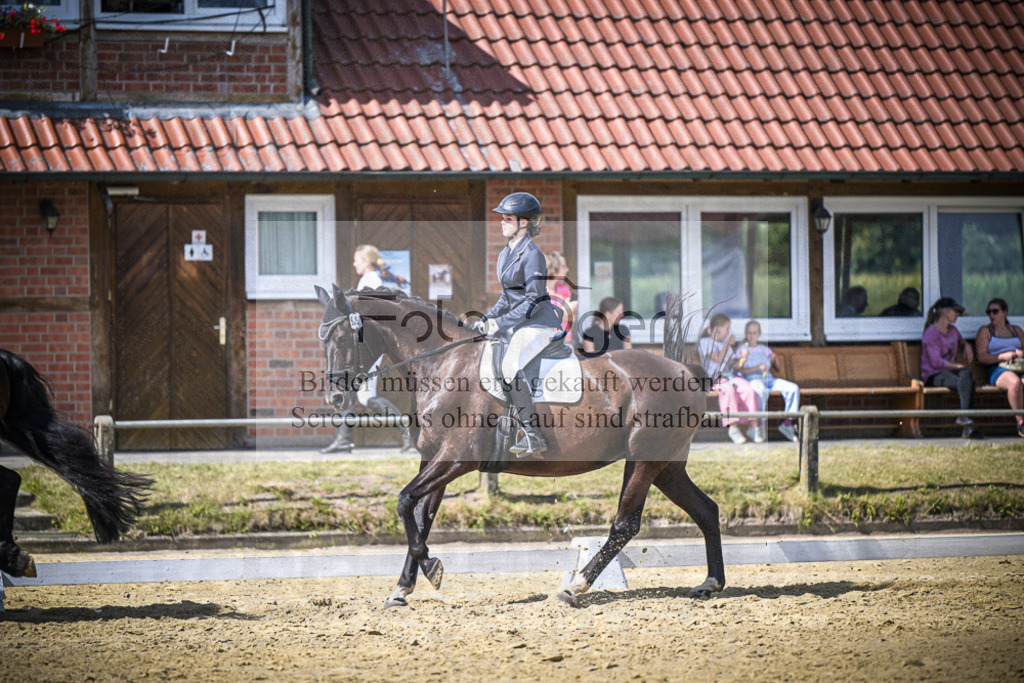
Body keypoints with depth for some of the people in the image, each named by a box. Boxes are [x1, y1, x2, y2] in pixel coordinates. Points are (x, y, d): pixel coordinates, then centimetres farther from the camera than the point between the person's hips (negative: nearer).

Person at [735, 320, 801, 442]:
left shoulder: (765, 349, 23)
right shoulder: (742, 350, 8)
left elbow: (777, 369, 23)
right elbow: (738, 370, -6)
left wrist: (774, 360, 0)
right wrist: (756, 368, -17)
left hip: (769, 379, 5)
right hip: (752, 379, -5)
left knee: (793, 388, -17)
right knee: (761, 391, -42)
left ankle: (788, 422, -13)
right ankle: (760, 426, -32)